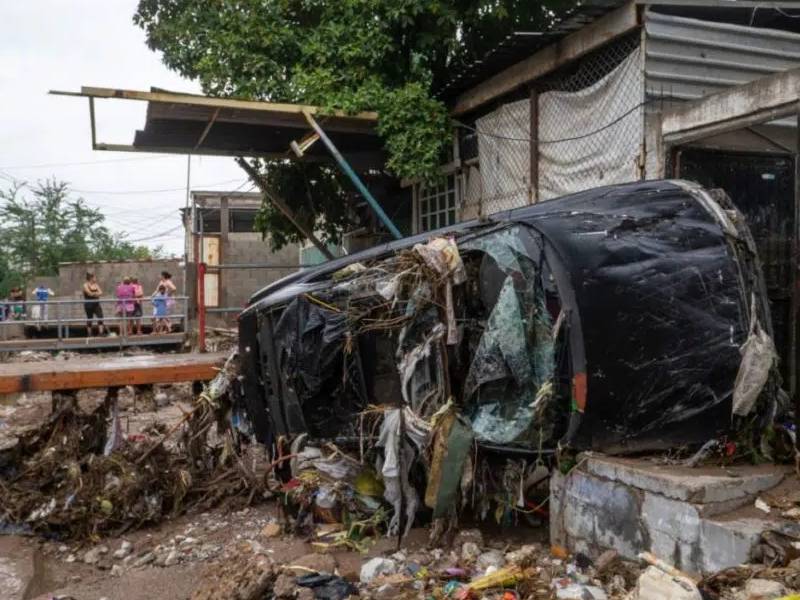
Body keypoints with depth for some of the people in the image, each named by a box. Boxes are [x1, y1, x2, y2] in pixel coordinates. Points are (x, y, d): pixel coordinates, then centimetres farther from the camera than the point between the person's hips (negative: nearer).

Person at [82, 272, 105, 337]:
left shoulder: (95, 285, 11)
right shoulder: (86, 285, -5)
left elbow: (101, 292, 1)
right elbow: (90, 293, -17)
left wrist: (94, 294, -13)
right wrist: (97, 293, -4)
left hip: (96, 304, 5)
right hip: (89, 304, -5)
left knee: (100, 318, -7)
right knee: (89, 319, 2)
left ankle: (101, 332, -8)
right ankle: (89, 334, 10)